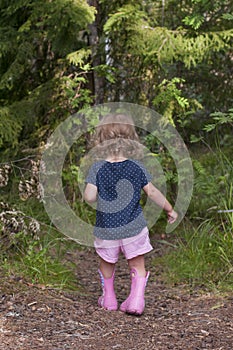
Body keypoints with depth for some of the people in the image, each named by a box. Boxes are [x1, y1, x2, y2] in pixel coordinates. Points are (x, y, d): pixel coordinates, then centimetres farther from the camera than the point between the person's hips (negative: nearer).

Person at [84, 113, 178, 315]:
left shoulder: (97, 169, -7)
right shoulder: (137, 167, -4)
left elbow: (89, 197, -14)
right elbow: (152, 192, -2)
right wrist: (170, 209, 11)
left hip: (106, 229, 0)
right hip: (134, 227, 0)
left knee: (107, 264, 21)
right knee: (137, 265, 11)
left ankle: (109, 299, 32)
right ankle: (136, 300, -2)